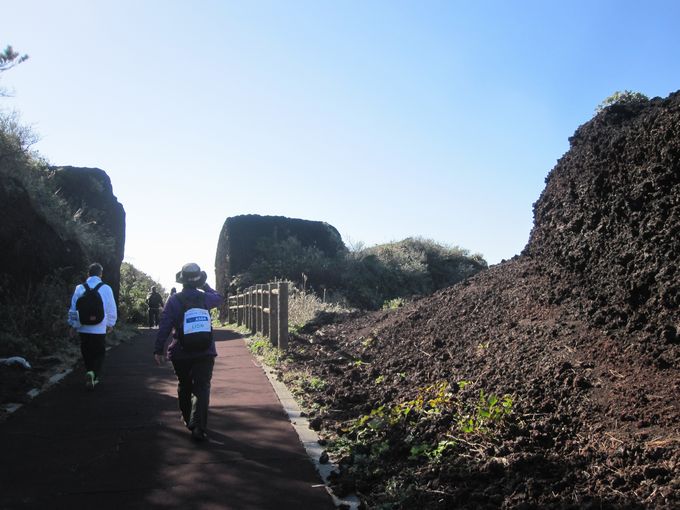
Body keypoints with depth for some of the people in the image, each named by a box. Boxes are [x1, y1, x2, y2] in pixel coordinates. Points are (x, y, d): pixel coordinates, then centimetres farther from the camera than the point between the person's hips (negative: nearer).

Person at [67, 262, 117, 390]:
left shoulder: (79, 288, -2)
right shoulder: (106, 289, -6)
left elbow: (73, 309, 3)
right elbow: (112, 309, 0)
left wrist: (73, 326, 15)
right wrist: (110, 324, 16)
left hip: (83, 329, 2)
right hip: (99, 329, -2)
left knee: (87, 353, 18)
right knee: (99, 354, 8)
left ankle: (90, 374, 20)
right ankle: (94, 374, -13)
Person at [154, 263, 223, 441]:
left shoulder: (174, 300, -5)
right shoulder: (205, 297, -1)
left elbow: (164, 326, -8)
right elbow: (219, 298, 22)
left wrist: (158, 350, -5)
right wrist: (205, 286, 27)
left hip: (180, 353, 1)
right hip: (204, 352, -1)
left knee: (184, 386, 20)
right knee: (201, 388, -2)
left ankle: (187, 419, 34)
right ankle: (198, 426, -17)